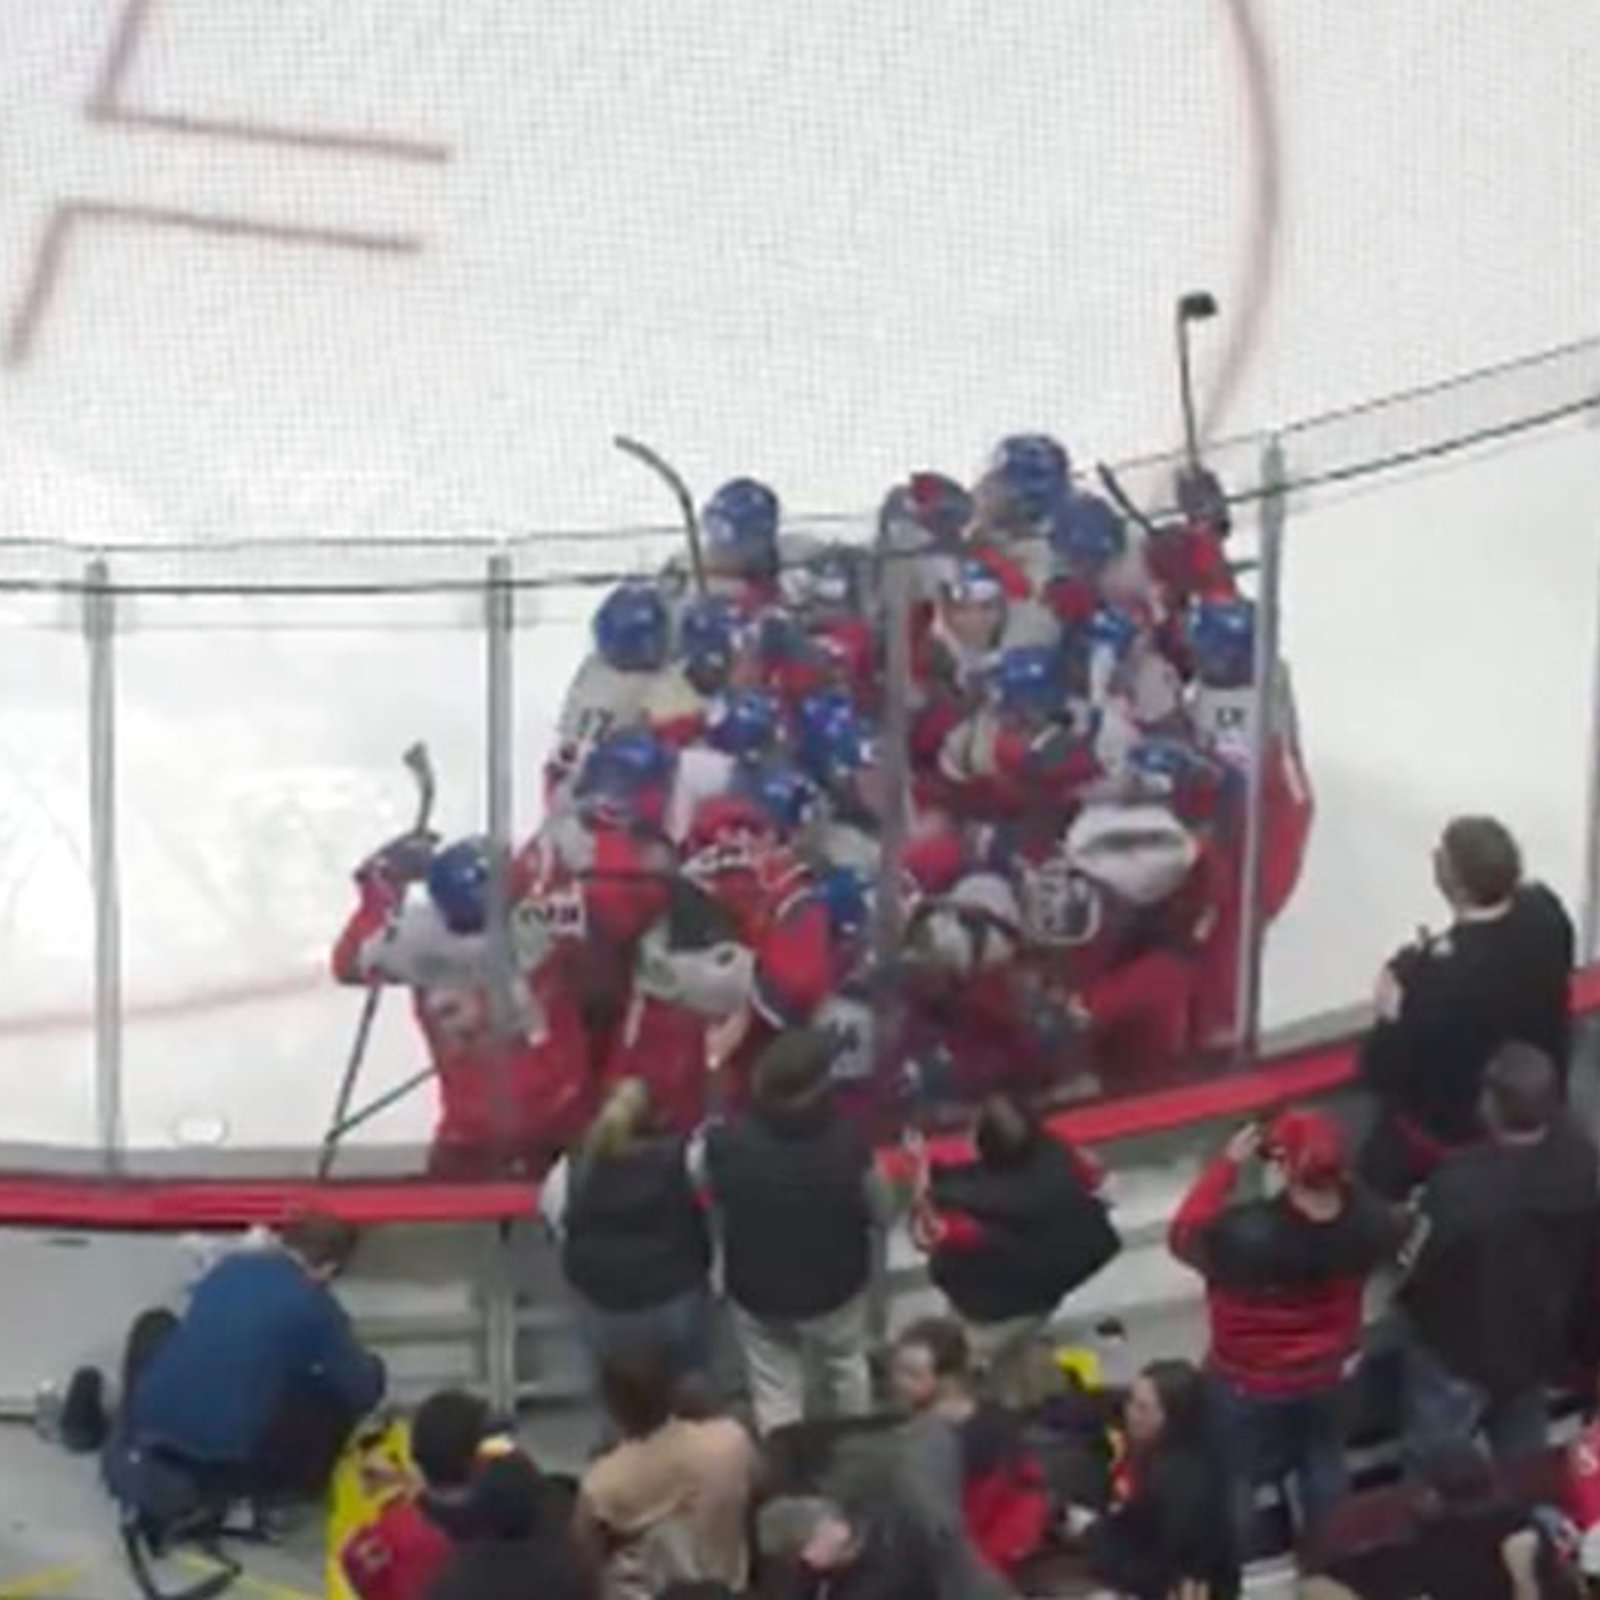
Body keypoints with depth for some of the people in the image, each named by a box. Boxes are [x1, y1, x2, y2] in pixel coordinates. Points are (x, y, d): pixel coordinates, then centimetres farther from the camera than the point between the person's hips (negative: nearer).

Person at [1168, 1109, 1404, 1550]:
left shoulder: (1245, 1233, -38)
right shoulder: (1366, 1222, -25)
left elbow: (1184, 1235, -19)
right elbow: (1393, 1236, 0)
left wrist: (1228, 1163, -18)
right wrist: (1333, 1175, -8)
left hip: (1248, 1383, -4)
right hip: (1326, 1376, 4)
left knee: (1235, 1481, 18)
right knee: (1325, 1472, 27)